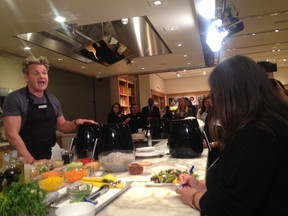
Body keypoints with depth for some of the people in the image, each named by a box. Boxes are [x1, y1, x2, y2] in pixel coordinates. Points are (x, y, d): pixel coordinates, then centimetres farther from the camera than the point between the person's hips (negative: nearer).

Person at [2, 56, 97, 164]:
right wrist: (31, 161, -20)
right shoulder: (14, 99, -10)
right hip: (26, 160, -4)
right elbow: (12, 134, -16)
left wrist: (76, 123, -6)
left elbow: (62, 125, 15)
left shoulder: (53, 100, 7)